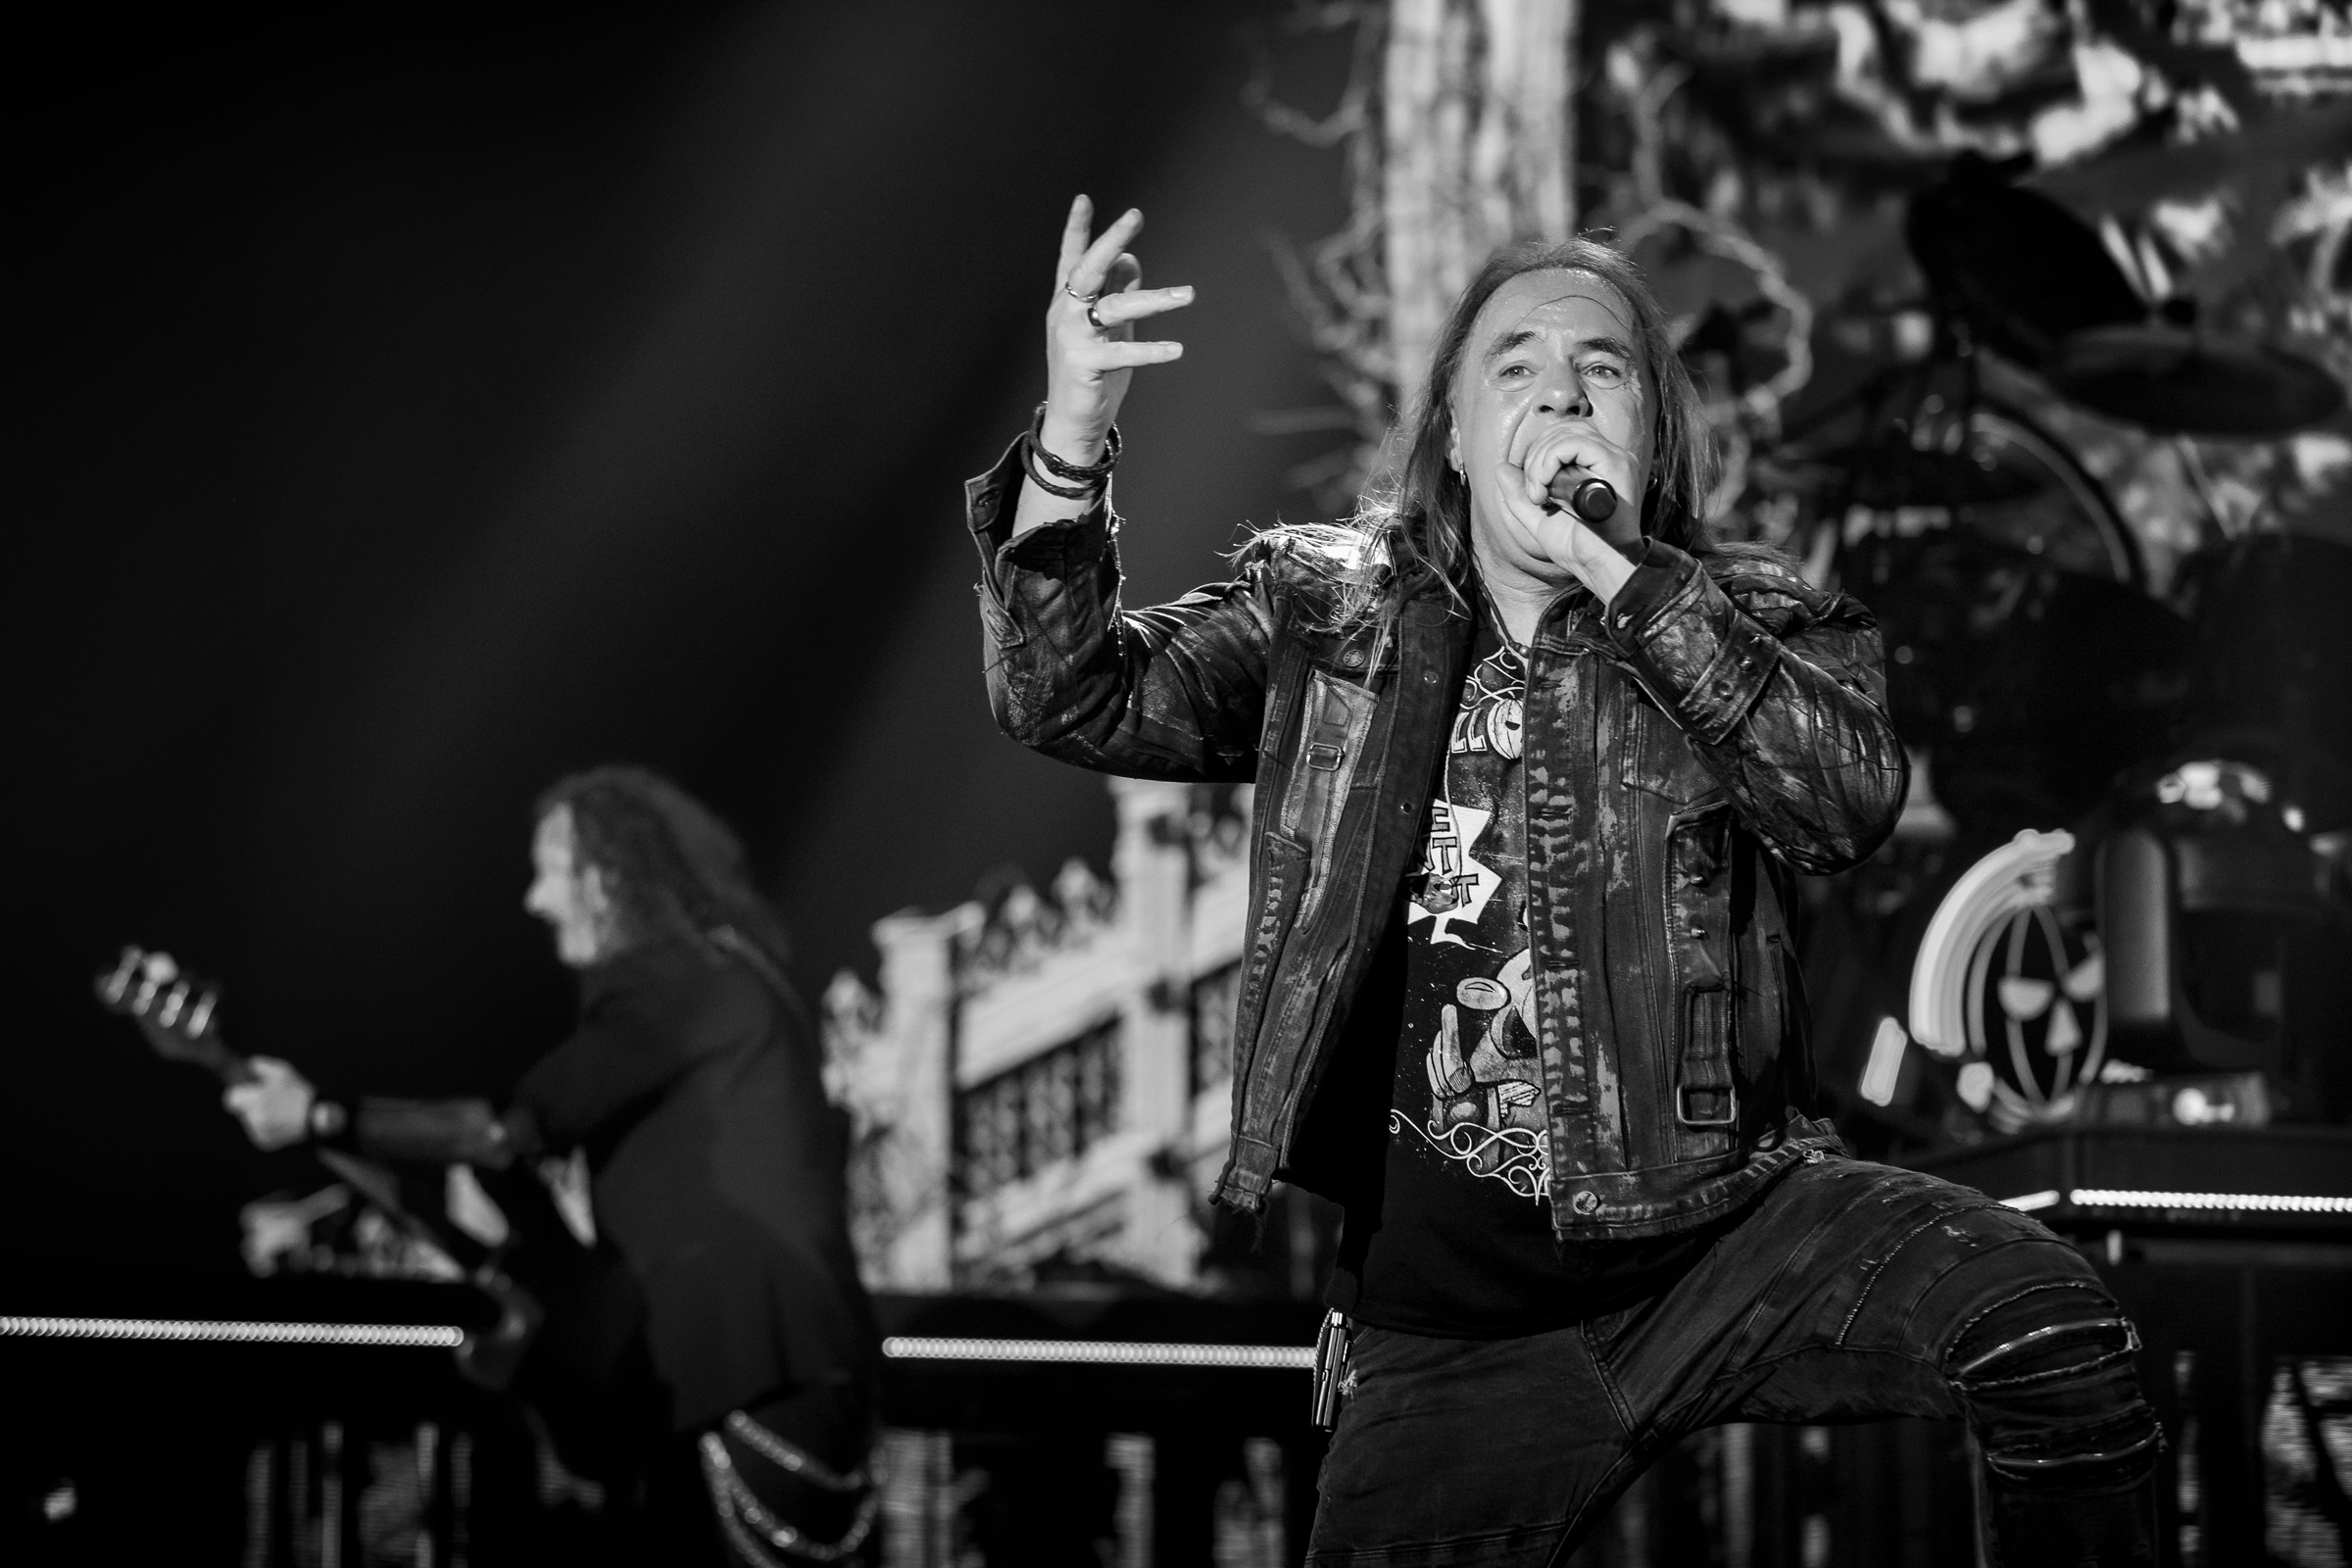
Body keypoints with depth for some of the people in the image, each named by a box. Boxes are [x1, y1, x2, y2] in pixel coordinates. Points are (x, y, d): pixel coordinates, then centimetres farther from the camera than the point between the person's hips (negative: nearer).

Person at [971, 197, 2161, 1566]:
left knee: (2044, 1322, -25)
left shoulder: (1748, 619, 6)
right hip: (1448, 1314, 1)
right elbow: (1076, 700, -2)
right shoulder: (1328, 610, 9)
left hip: (1717, 1214, -1)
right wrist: (1072, 436, -19)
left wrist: (1615, 569, -17)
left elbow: (1857, 799, -13)